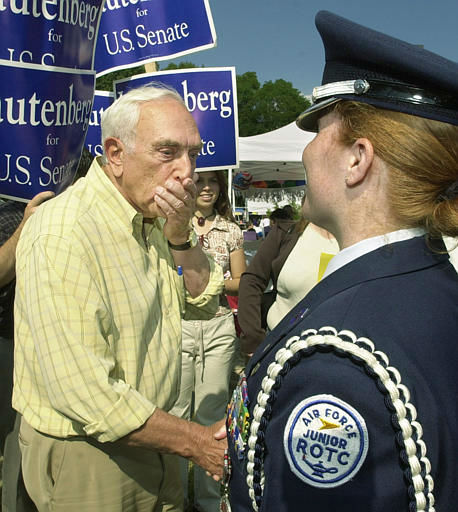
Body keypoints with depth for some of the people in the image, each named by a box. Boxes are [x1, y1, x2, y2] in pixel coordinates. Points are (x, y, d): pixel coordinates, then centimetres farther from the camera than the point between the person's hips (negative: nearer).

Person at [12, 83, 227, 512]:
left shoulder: (153, 215, 0)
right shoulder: (63, 233, -26)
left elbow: (204, 301, 4)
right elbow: (83, 393, -30)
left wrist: (179, 237, -14)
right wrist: (195, 442, -20)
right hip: (86, 459, -7)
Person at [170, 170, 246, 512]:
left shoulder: (231, 230, 9)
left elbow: (240, 282, 12)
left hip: (219, 326, 2)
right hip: (178, 323, -1)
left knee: (212, 411, 8)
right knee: (175, 410, 2)